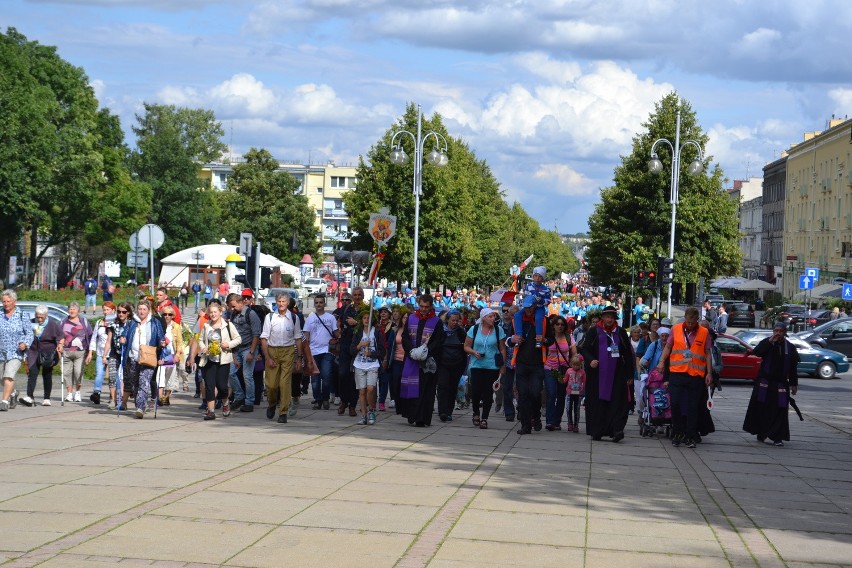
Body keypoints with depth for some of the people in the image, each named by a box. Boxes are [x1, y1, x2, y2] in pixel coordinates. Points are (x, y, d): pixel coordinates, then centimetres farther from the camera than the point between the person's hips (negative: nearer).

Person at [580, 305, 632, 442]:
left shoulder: (621, 332, 11)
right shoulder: (594, 331, 6)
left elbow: (628, 354, 14)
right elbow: (585, 349, 3)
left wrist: (629, 374, 10)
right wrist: (590, 360, -18)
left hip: (616, 374, 1)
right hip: (597, 374, -1)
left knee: (617, 403, -10)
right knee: (597, 403, 0)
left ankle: (616, 430, -17)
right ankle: (596, 432, 7)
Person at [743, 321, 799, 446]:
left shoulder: (790, 347, 6)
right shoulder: (766, 343, 3)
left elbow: (793, 368, 8)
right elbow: (757, 352, -17)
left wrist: (794, 384, 6)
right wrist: (770, 341, -21)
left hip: (781, 384, 0)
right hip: (764, 382, 0)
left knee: (779, 410, -3)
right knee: (762, 408, 2)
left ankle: (777, 437, 0)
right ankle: (761, 433, 15)